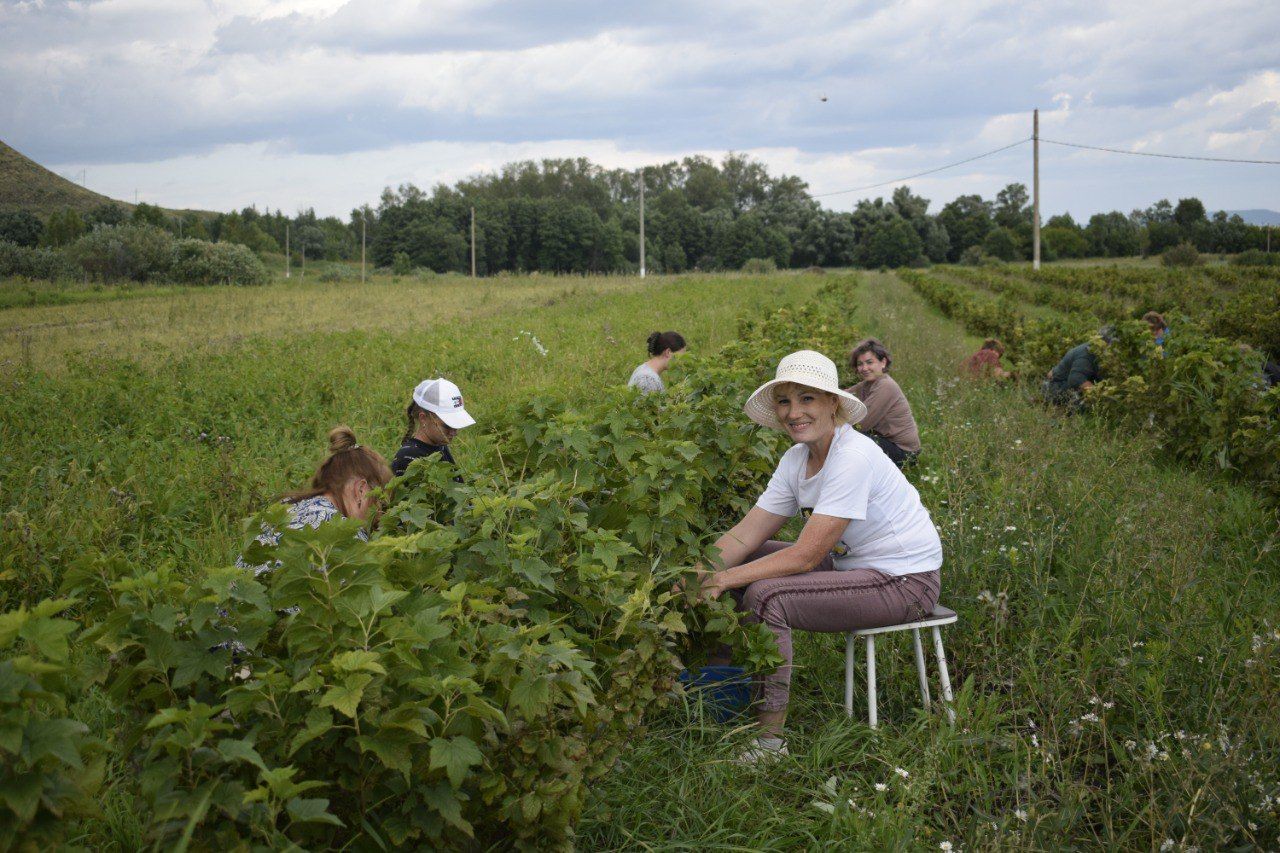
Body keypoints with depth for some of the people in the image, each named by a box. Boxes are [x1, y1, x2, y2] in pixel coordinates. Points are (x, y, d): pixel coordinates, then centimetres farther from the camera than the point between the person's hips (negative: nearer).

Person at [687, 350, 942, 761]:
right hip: (853, 565, 9)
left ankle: (769, 738, -16)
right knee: (744, 562, 2)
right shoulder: (796, 459, 2)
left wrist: (723, 580, -27)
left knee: (765, 596, -24)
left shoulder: (854, 458, -24)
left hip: (905, 582, -9)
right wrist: (694, 575, -18)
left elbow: (805, 556, -27)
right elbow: (745, 534, -2)